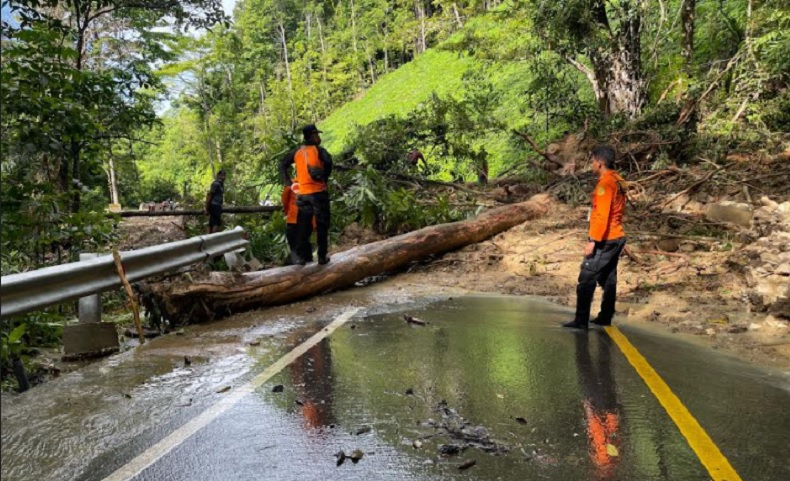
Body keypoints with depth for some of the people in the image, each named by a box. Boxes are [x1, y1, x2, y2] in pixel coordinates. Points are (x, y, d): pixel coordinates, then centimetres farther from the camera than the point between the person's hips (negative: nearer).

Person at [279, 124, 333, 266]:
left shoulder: (297, 152, 12)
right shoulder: (318, 150, -2)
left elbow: (283, 164, 15)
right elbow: (328, 162, -20)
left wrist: (287, 182, 18)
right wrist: (324, 178, -6)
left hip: (303, 194, 4)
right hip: (318, 192, -4)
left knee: (303, 226, 10)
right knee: (321, 225, 4)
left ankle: (301, 256, 9)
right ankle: (322, 256, 4)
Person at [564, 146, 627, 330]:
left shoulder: (605, 183, -18)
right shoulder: (618, 181, 11)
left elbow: (602, 215, -23)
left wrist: (593, 240, -22)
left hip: (605, 240, -10)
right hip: (617, 237, 10)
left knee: (586, 280, -7)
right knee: (608, 279, 15)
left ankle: (581, 321, -6)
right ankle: (605, 317, 22)